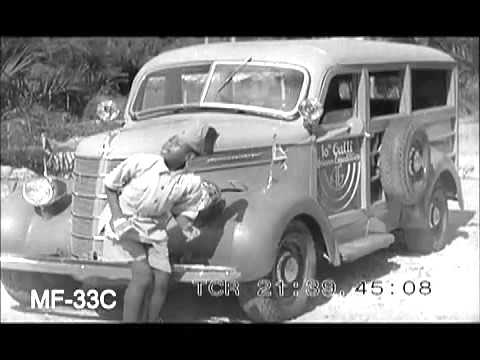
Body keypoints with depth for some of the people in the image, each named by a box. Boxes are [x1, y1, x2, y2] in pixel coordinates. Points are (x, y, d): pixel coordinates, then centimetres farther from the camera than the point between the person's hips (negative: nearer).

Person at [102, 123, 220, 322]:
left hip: (155, 233, 3)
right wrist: (118, 218, -14)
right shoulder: (140, 162, -16)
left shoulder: (192, 183, -10)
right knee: (143, 275, -21)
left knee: (161, 282, -8)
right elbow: (110, 186, -3)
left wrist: (186, 227, -17)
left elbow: (182, 212, 5)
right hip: (126, 229, -3)